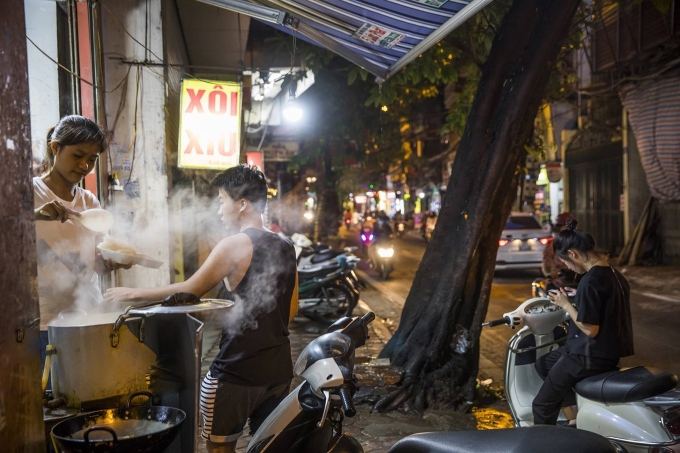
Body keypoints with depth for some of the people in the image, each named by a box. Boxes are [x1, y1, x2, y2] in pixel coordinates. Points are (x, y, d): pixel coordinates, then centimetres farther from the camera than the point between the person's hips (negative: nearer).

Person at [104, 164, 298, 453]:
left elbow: (189, 292, -10)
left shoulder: (235, 245, -13)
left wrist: (133, 294, 0)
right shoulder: (285, 247, 8)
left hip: (237, 371, -7)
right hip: (279, 368, 7)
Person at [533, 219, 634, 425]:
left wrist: (566, 304, -12)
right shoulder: (614, 274, 6)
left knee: (542, 406, 1)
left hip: (591, 357, -10)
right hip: (609, 351, 10)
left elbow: (590, 330, -22)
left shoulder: (590, 281, -23)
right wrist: (577, 298, 13)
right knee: (543, 364, 25)